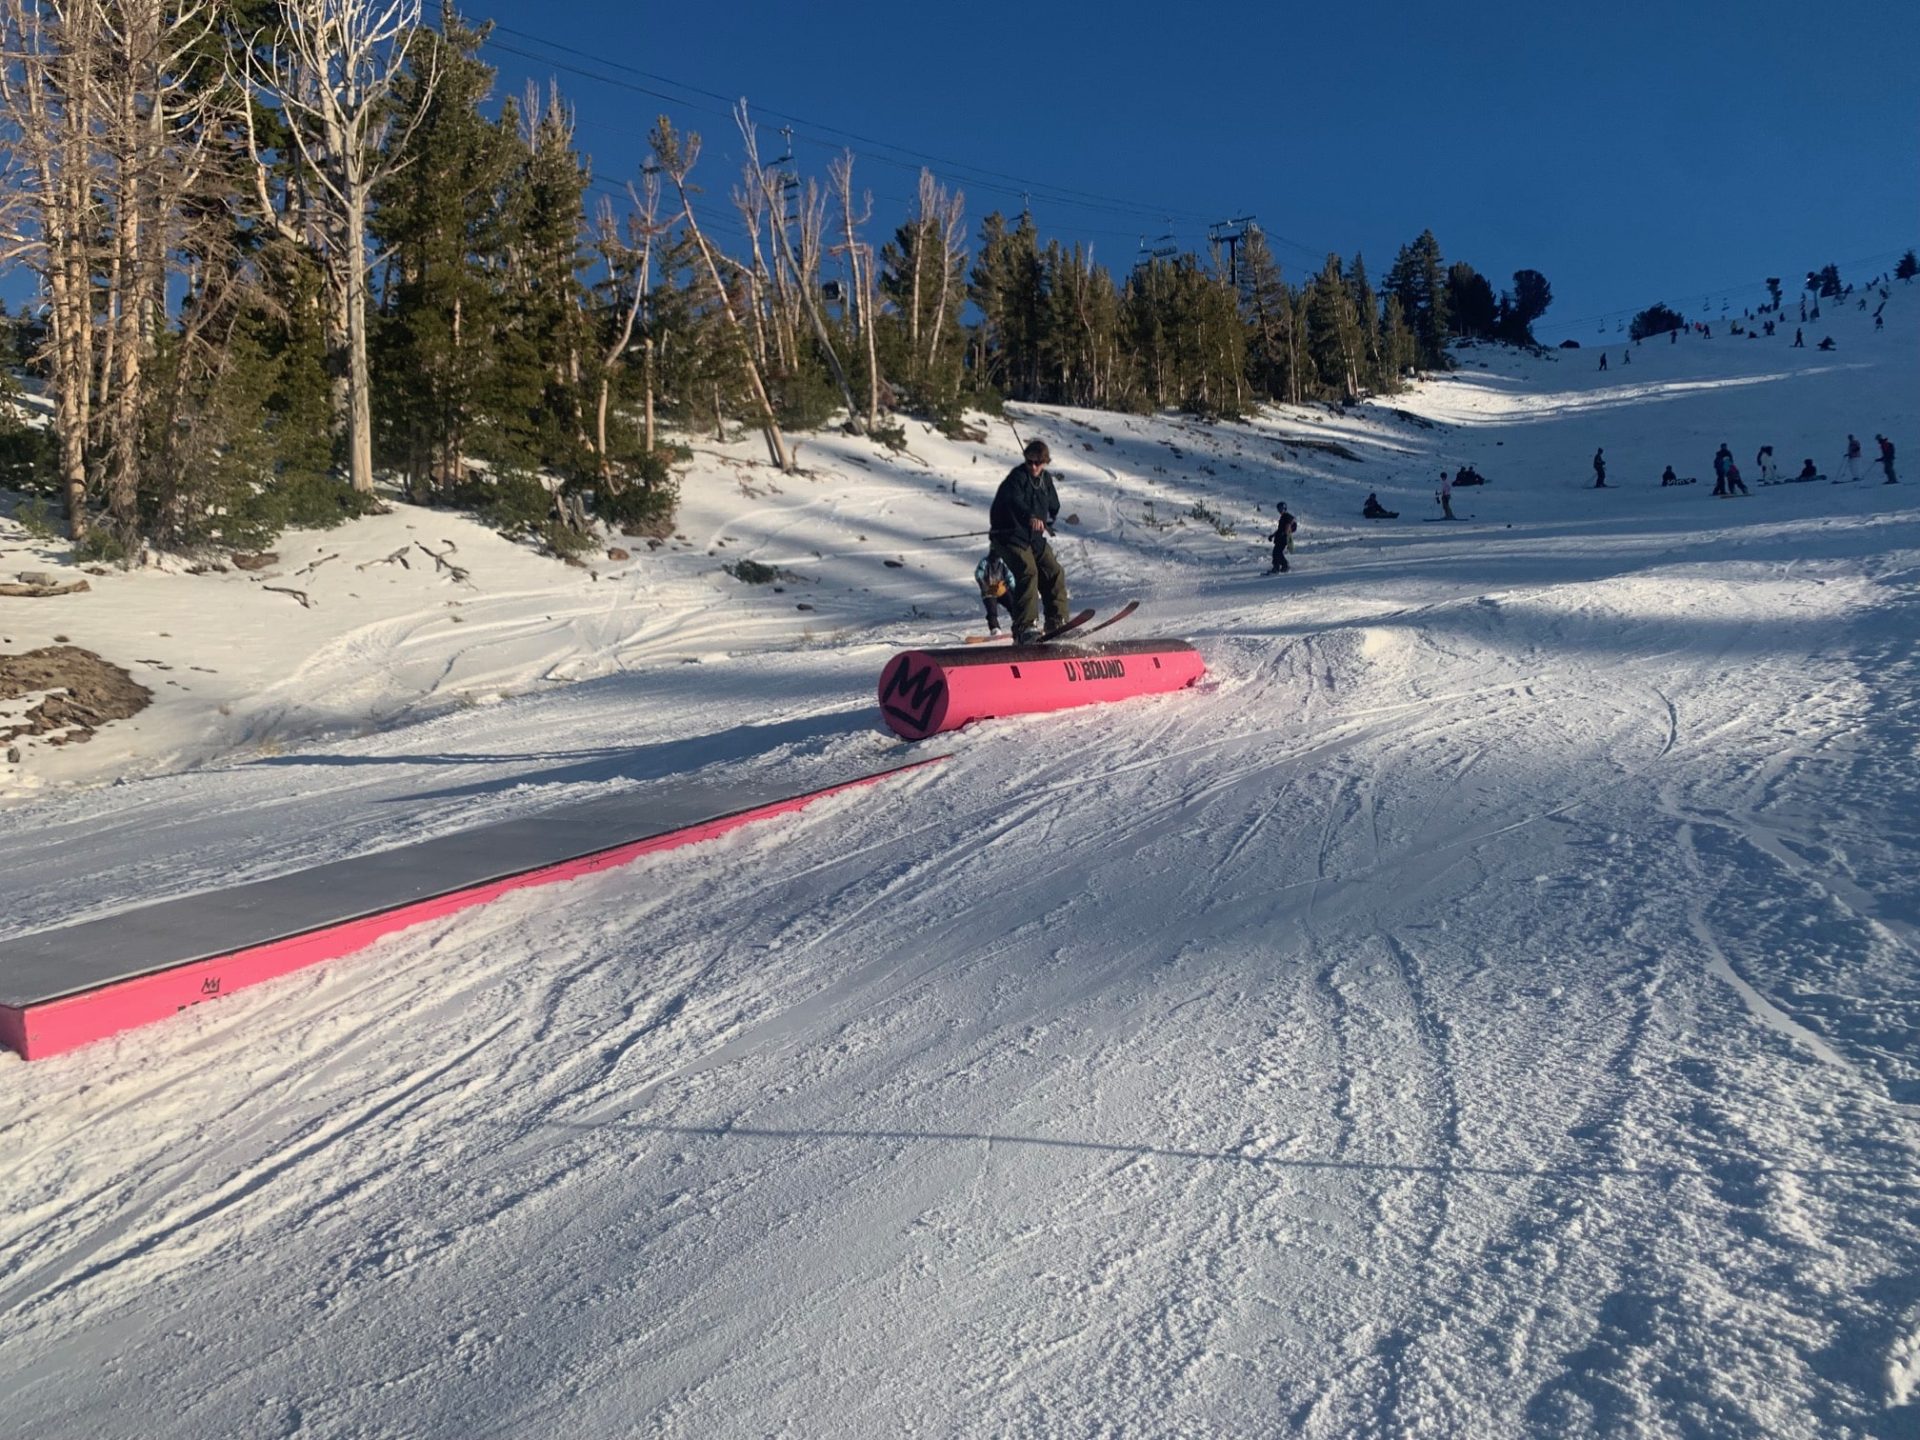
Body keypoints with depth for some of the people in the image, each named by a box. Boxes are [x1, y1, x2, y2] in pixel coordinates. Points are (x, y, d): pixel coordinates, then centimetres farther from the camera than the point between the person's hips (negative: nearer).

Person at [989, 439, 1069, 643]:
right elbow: (1014, 501, -37)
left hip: (1033, 538, 8)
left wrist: (1047, 523, 17)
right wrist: (1030, 517, -53)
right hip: (1010, 536, -8)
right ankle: (1025, 627, -29)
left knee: (1054, 573, 4)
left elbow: (1053, 506, 30)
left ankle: (1057, 623, 13)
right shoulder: (1017, 477, -15)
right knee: (1028, 572, -25)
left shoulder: (1046, 478, 10)